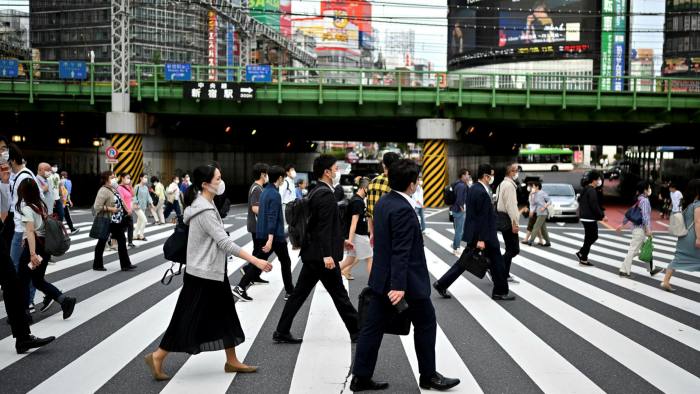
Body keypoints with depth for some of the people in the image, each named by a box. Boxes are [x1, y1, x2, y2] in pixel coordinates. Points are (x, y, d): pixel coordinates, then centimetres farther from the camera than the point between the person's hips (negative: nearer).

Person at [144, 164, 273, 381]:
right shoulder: (205, 211, -23)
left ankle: (232, 361, 22)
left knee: (225, 315, 13)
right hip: (202, 275, -10)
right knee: (189, 319, 0)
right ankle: (157, 357, 13)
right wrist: (256, 261, -28)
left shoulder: (206, 205, 8)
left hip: (213, 271, 10)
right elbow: (225, 243, -27)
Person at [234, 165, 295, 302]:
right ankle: (290, 292, 16)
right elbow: (272, 218, -24)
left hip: (262, 234, 8)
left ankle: (240, 288, 0)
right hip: (275, 235, -8)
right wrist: (270, 239, -28)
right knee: (286, 262, 8)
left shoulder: (264, 192, 11)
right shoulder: (275, 195, -17)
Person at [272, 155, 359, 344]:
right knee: (339, 294, 3)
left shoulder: (316, 192, 14)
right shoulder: (325, 194, -16)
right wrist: (327, 255, -27)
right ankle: (356, 330, 16)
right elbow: (324, 227, -24)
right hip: (322, 255, -9)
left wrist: (341, 240, 28)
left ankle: (282, 332, 13)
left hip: (311, 254, 9)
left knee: (300, 293, 10)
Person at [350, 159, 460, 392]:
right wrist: (399, 285, -28)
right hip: (405, 280, -9)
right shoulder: (403, 209, -21)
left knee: (373, 326, 9)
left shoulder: (384, 202, 8)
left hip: (382, 278, 9)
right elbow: (401, 251, -26)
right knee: (426, 323, 9)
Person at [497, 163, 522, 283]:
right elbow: (511, 205, -20)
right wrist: (515, 223, -21)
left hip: (501, 217, 11)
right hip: (507, 219, -11)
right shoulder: (509, 185, -15)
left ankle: (505, 275, 18)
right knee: (514, 249, -7)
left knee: (510, 249, 15)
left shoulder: (503, 184, 16)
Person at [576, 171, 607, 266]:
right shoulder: (592, 191, -17)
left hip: (584, 217, 10)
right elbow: (594, 206, -22)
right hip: (590, 218, -10)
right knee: (590, 238, -1)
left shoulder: (585, 189, 14)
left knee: (593, 236, 18)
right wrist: (602, 216, -15)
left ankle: (581, 253, 15)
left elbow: (579, 200, 22)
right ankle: (583, 259, 4)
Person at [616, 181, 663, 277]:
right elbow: (645, 215, -22)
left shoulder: (638, 200, 12)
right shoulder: (645, 201, -15)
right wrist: (648, 229, -23)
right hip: (640, 229, -10)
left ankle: (651, 269, 27)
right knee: (633, 250, -5)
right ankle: (624, 271, -1)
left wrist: (623, 224, 19)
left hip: (636, 228, 10)